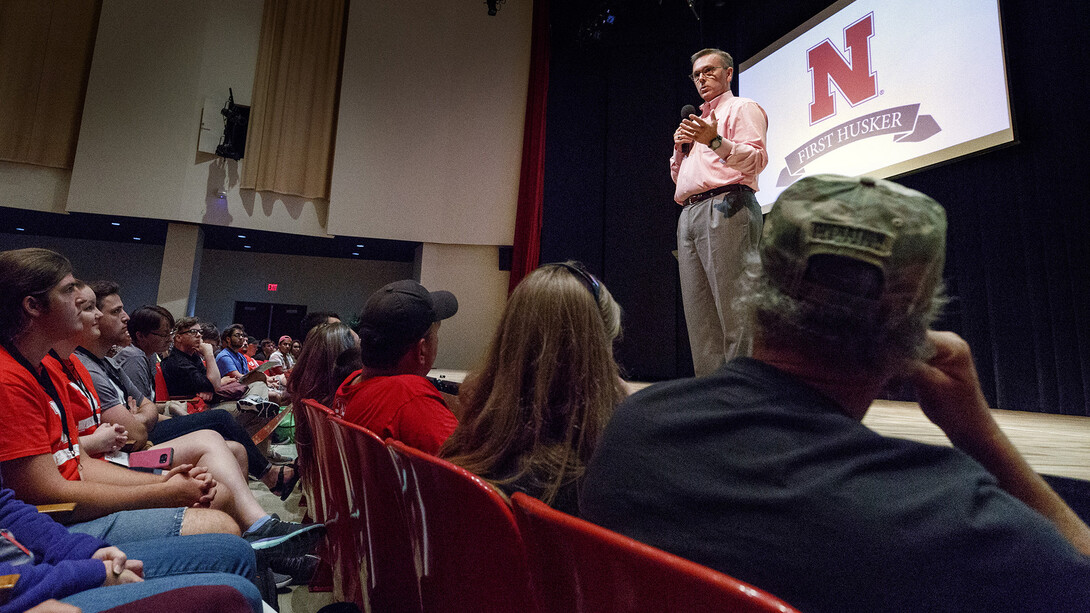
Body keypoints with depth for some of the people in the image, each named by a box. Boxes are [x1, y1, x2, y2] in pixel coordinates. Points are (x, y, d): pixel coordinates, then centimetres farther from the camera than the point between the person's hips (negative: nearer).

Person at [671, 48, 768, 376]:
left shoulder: (742, 108, 10)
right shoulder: (697, 120, 33)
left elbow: (757, 159, -7)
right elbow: (678, 176, 32)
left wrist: (715, 141, -20)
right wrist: (679, 147, 14)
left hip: (726, 207, -7)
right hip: (689, 214, 8)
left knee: (734, 312, -14)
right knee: (700, 318, 3)